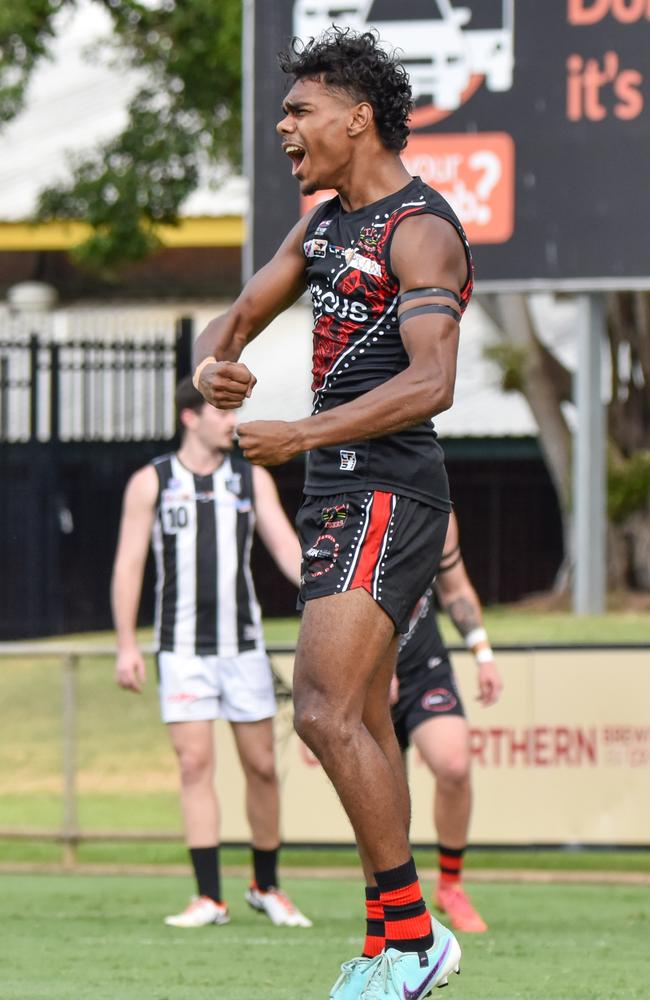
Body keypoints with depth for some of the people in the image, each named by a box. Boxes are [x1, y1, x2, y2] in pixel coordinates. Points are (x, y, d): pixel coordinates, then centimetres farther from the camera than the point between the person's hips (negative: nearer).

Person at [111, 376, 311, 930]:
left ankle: (266, 886, 20)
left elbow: (286, 546, 0)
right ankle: (209, 899, -8)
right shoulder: (151, 483, 2)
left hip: (244, 645, 2)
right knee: (195, 764, -9)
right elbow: (129, 563, 2)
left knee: (261, 765, 3)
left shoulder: (251, 478, 7)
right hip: (183, 650, -2)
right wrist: (127, 645, -4)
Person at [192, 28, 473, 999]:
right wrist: (213, 364, -4)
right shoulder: (325, 223, 15)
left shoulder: (420, 230, -13)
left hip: (385, 491, -10)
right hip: (340, 492, 10)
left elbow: (431, 384, -25)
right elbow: (239, 316, 21)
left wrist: (301, 435, -28)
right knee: (362, 726, 11)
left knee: (326, 713, -18)